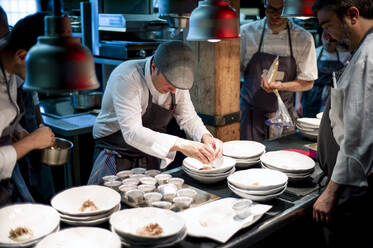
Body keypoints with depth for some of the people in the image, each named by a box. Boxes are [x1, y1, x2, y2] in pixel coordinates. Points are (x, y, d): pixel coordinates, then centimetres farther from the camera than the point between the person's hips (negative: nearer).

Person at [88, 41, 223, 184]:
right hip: (116, 155, -5)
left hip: (150, 155, 6)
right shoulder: (126, 77, -28)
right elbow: (132, 132, -37)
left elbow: (188, 118, 2)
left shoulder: (176, 78, -8)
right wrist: (180, 145, -45)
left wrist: (206, 137, -19)